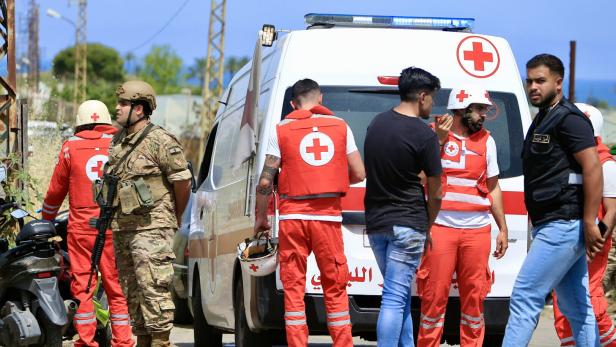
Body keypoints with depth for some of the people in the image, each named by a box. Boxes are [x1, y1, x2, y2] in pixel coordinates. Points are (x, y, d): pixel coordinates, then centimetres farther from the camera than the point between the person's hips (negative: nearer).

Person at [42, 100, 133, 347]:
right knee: (116, 284, 4)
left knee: (82, 285, 3)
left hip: (81, 226, -1)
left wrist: (46, 220, 24)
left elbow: (56, 190, 10)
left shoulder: (71, 147, 3)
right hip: (115, 226, 1)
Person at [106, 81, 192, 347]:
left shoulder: (160, 141, -10)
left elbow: (183, 180, -8)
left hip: (151, 228, -9)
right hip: (122, 229, 9)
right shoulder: (118, 142, 14)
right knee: (131, 291, 12)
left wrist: (176, 217, 3)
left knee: (153, 287, -12)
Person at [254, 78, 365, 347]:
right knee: (335, 289, 9)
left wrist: (261, 217, 11)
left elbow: (265, 181, -1)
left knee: (293, 289, 3)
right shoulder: (340, 127, 6)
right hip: (329, 217, 1)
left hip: (293, 217, -1)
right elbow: (359, 174, 7)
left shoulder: (282, 130, 2)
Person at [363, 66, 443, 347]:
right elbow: (435, 193, -7)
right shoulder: (424, 136, -13)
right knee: (395, 297, -9)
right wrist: (427, 228, 10)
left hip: (375, 222, 7)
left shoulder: (377, 123, 7)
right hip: (407, 224, -7)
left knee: (398, 294, 17)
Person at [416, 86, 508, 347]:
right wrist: (439, 140, -12)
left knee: (474, 296, 4)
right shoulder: (434, 134, 2)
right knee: (434, 295, -4)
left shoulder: (486, 141, 13)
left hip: (477, 229, 3)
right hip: (441, 226, -3)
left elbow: (493, 187, 18)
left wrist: (503, 229, 16)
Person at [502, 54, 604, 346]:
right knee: (576, 308, 10)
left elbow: (593, 168, -20)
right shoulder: (542, 121, 19)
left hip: (563, 226, -10)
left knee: (525, 297, -11)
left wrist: (589, 223, -24)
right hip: (551, 227, 10)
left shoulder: (568, 118, -11)